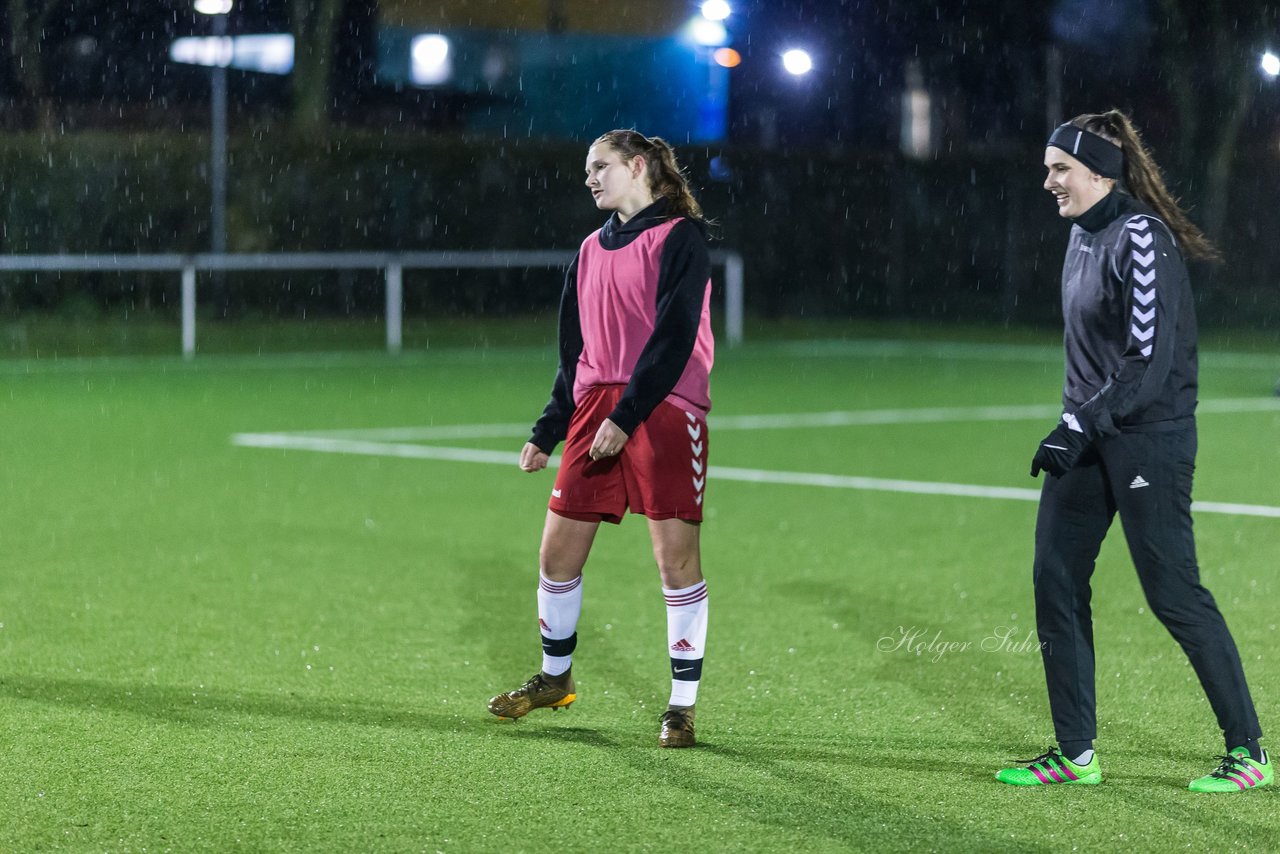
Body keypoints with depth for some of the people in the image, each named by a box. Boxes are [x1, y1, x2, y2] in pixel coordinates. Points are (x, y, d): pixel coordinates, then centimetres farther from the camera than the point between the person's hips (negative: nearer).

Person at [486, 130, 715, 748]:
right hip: (594, 409, 7)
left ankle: (682, 704, 2)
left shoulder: (680, 237, -4)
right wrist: (547, 431, 20)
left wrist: (626, 415, -21)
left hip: (663, 412, -7)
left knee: (676, 556, -7)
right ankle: (555, 678, 27)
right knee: (557, 553, 7)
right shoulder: (592, 250, 17)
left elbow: (673, 336, -14)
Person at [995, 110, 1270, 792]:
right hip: (1089, 438, 9)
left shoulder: (1140, 237, -16)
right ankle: (1076, 754, 13)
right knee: (1056, 582, 5)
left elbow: (1149, 359, -21)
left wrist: (1080, 428, -22)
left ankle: (1248, 752, 4)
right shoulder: (1084, 234, 12)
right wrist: (1074, 426, 17)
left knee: (1174, 594, -6)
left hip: (1148, 440, -9)